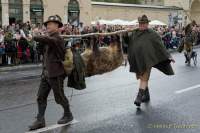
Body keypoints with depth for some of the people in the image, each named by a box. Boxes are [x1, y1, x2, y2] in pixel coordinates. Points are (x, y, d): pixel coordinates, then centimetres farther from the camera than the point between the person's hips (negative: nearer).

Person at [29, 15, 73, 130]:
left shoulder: (57, 39, -17)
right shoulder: (50, 38, 13)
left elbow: (44, 39, -30)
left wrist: (35, 37, -12)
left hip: (56, 74, -9)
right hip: (46, 73, 9)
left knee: (59, 96, 6)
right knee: (41, 97, 8)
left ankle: (68, 115, 26)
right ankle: (40, 120, 14)